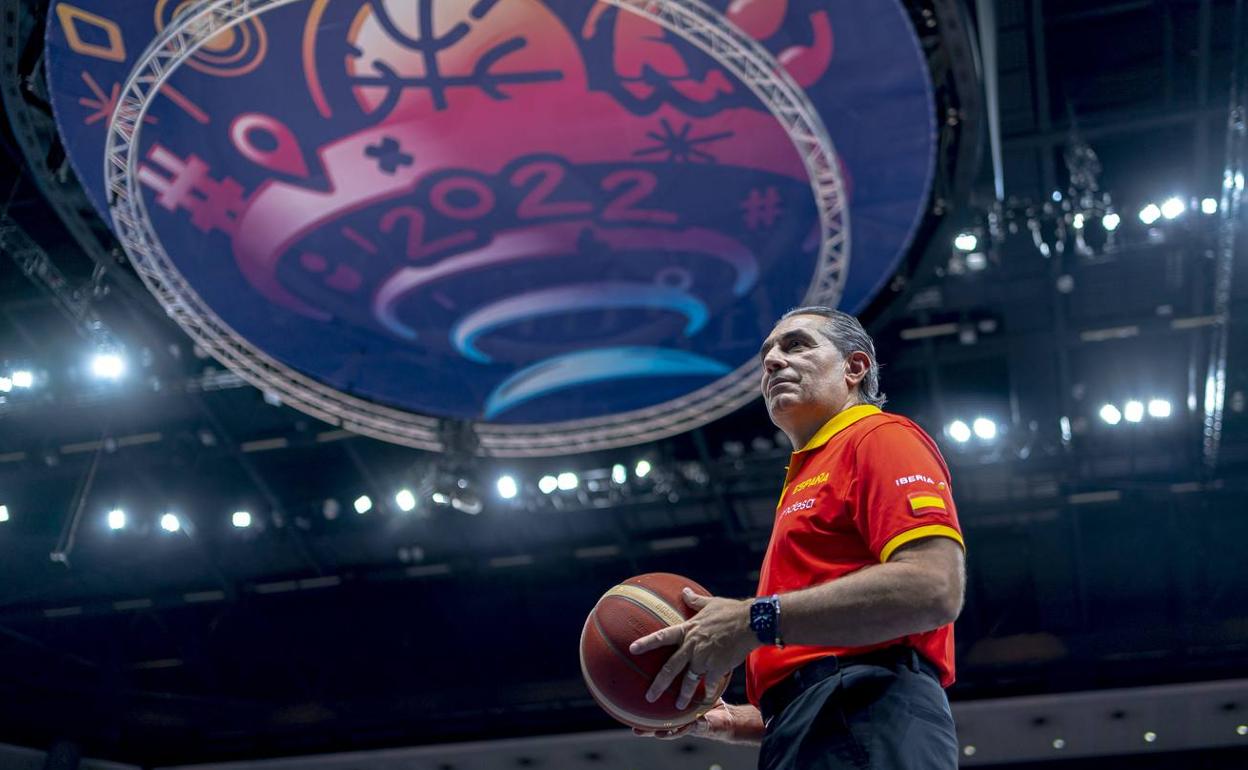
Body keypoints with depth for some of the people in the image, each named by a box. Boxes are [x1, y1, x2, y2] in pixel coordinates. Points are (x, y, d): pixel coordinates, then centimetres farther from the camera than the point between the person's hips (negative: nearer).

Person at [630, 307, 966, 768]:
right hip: (817, 732, 9)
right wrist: (732, 722, 13)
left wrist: (757, 620, -17)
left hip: (865, 728, -9)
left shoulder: (880, 436, 1)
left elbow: (933, 588, -18)